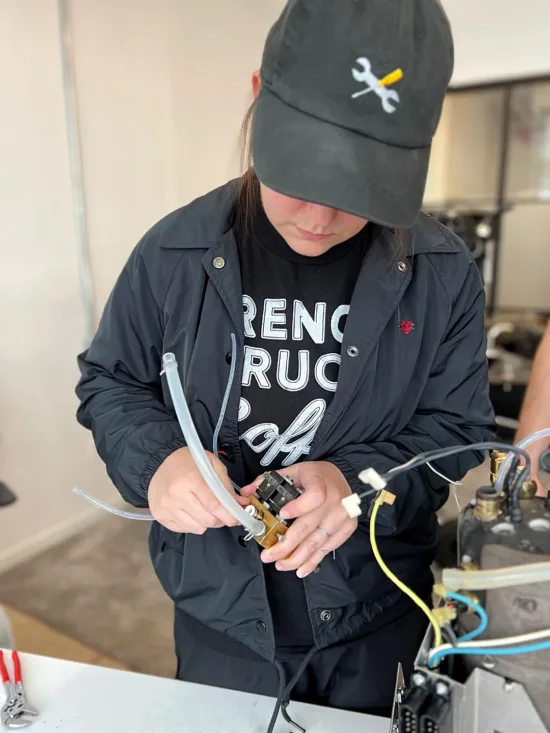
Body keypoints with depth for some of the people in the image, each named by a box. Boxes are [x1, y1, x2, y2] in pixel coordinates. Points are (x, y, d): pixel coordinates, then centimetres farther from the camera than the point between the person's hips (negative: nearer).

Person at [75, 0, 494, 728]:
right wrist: (153, 456, -22)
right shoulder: (175, 252, -13)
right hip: (219, 612, 1)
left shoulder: (444, 274, -13)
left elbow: (456, 430, -8)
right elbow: (109, 382, -2)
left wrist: (359, 482, -27)